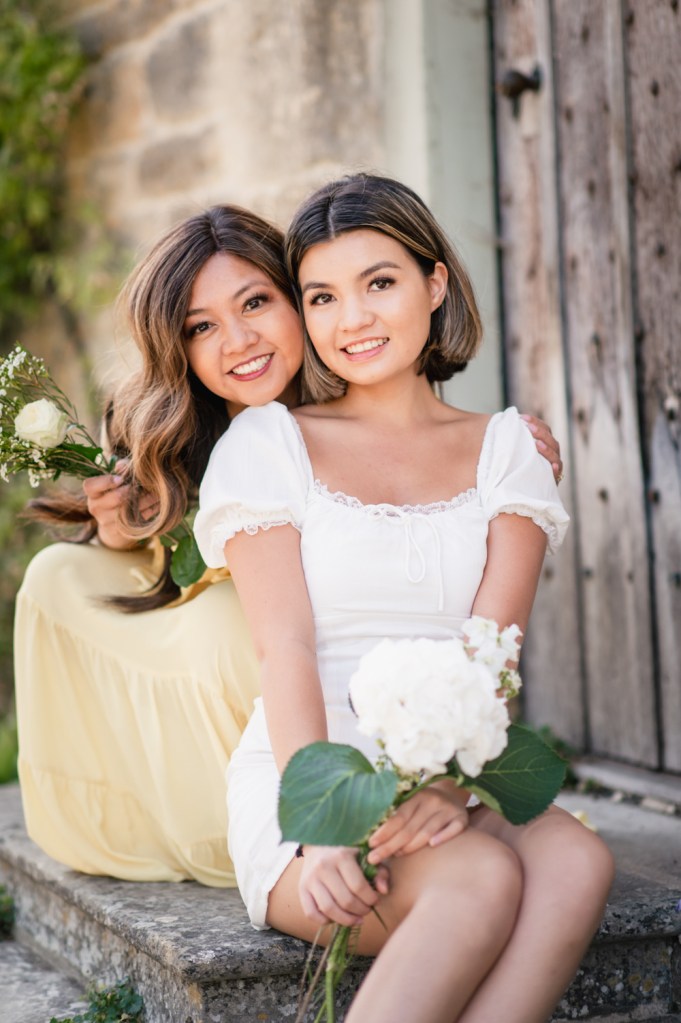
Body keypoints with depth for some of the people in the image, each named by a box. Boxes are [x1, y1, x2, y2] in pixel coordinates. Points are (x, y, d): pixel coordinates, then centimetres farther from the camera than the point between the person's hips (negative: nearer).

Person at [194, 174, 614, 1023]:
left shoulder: (504, 447, 13)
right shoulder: (267, 442, 7)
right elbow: (284, 645, -6)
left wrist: (446, 782, -21)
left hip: (455, 782, 3)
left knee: (575, 864, -31)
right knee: (483, 880, -33)